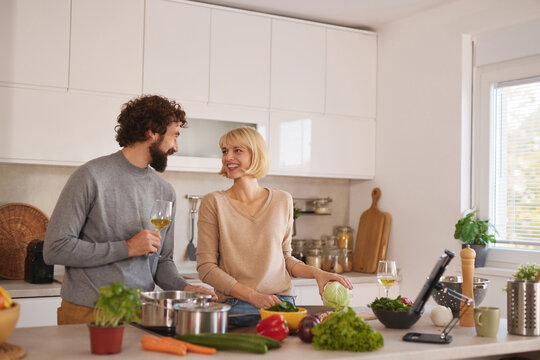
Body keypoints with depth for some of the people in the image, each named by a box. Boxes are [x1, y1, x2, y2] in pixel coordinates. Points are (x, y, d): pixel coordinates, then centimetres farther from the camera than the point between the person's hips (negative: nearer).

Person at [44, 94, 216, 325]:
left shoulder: (165, 193, 9)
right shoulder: (92, 176, -10)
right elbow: (55, 249, -14)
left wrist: (184, 287, -5)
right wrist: (126, 248, -16)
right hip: (87, 313, -5)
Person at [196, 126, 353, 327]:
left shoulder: (283, 201, 8)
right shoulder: (214, 203, -1)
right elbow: (206, 267, -3)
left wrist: (316, 272, 0)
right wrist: (254, 296, -13)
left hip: (283, 302, 3)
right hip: (236, 307, -3)